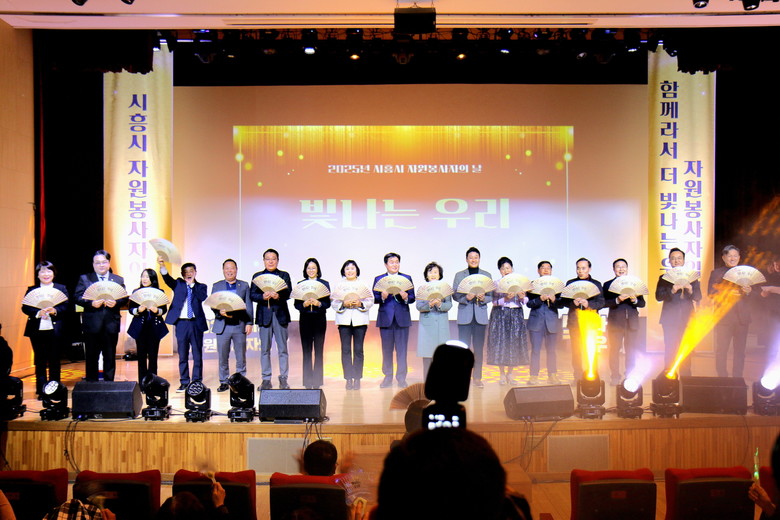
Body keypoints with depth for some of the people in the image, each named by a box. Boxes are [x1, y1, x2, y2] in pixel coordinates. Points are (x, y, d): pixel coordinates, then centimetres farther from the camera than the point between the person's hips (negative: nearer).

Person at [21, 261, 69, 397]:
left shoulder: (61, 288, 8)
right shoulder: (31, 290, 10)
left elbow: (66, 307, -1)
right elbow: (25, 308, 0)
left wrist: (55, 311, -21)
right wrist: (37, 313, -18)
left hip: (55, 330, -1)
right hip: (37, 330, 1)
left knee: (54, 360, 3)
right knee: (40, 361, 5)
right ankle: (41, 390, 12)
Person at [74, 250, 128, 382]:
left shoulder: (118, 280, 12)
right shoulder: (84, 279, 7)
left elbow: (125, 298, 5)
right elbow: (77, 297, -2)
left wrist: (116, 302, -15)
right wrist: (91, 303, -18)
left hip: (111, 325, 1)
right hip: (92, 325, -1)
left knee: (110, 356, 6)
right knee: (92, 357, 5)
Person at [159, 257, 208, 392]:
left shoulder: (201, 287, 8)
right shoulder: (178, 284, 11)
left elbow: (203, 297, -12)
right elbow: (167, 279, -8)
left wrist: (192, 284, -10)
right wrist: (162, 266, -24)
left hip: (196, 323, -1)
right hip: (181, 323, 1)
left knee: (197, 355, 3)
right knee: (182, 355, 6)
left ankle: (197, 382, 10)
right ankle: (184, 382, 14)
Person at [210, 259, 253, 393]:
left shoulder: (244, 285, 10)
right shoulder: (216, 286, 11)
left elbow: (248, 306, 7)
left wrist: (249, 323, -1)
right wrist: (219, 311, -16)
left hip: (239, 325, 0)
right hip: (222, 325, 0)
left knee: (241, 357, 3)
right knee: (222, 356, 4)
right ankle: (224, 382, 14)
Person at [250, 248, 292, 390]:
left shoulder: (284, 275, 11)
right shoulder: (257, 276, 12)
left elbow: (288, 293, -3)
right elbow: (252, 295, 3)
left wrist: (278, 295, -23)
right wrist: (262, 296, -17)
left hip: (280, 315, 0)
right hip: (264, 316, 1)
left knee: (283, 349, 1)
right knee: (265, 349, 3)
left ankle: (283, 379, 7)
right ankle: (266, 380, 9)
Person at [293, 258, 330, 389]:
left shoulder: (324, 284, 6)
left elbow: (328, 304, 2)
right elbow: (296, 304, 5)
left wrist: (318, 303, -17)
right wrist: (304, 304, -15)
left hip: (319, 319, -1)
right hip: (305, 320, 1)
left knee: (318, 350, -1)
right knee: (306, 351, 0)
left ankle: (317, 380, 4)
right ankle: (307, 381, 6)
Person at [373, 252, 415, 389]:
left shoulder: (407, 278, 9)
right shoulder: (378, 279, 8)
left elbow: (412, 298, 2)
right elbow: (374, 299, 0)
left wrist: (406, 297, -19)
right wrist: (382, 297, -20)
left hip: (402, 318, 0)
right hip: (385, 318, 0)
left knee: (401, 349, 0)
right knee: (386, 349, 6)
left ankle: (401, 378, 7)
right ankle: (388, 377, 15)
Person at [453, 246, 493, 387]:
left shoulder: (487, 275, 11)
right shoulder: (459, 275, 8)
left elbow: (491, 296, 8)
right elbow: (454, 295, 2)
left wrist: (483, 298, -13)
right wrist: (466, 297, -16)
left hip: (480, 315, 1)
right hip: (464, 315, -1)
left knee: (479, 348, 3)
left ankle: (477, 377, 11)